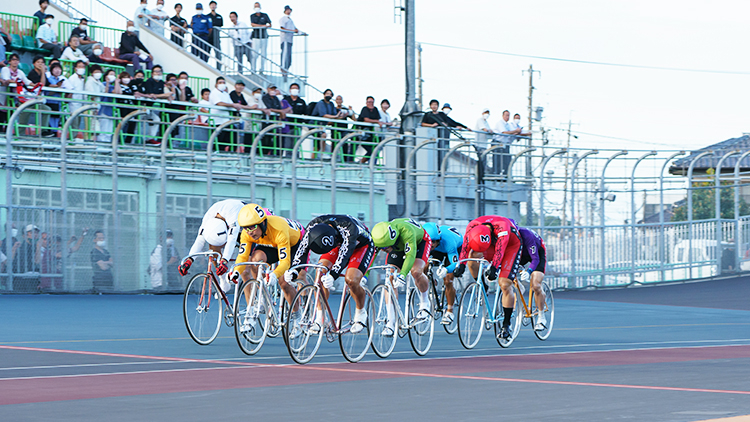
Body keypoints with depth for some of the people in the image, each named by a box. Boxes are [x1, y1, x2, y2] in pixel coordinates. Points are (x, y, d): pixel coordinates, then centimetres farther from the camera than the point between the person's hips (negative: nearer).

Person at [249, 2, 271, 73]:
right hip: (256, 37, -1)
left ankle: (262, 69, 7)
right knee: (255, 54, -10)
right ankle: (253, 69, -2)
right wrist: (263, 25, -15)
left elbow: (270, 25, 3)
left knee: (263, 54, 0)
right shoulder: (252, 16, 8)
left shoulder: (265, 15, 10)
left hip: (264, 37, 1)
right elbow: (252, 24, -8)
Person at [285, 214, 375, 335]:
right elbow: (302, 249, -27)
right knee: (321, 271, -20)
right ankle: (319, 318, -12)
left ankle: (361, 312, 0)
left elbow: (344, 253, -48)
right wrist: (294, 270, -43)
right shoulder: (313, 226, -27)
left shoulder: (348, 228, -42)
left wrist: (333, 275, -61)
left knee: (351, 279, -28)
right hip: (338, 244, 5)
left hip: (362, 246, -5)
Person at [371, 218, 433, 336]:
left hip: (419, 242, -4)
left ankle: (425, 303, 0)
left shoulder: (406, 230, -45)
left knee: (416, 271, -29)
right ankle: (391, 323, -11)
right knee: (390, 280, -14)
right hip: (398, 247, 4)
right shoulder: (379, 237, -31)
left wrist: (402, 275, -63)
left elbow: (410, 255, -51)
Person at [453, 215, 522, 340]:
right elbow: (465, 247, -32)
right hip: (492, 245, 4)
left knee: (505, 284, -15)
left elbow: (499, 250, -47)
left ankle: (506, 325, -6)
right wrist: (461, 264, -46)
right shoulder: (472, 226, -27)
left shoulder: (501, 227, -40)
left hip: (512, 245, -4)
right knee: (472, 256, -28)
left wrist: (493, 268, -58)